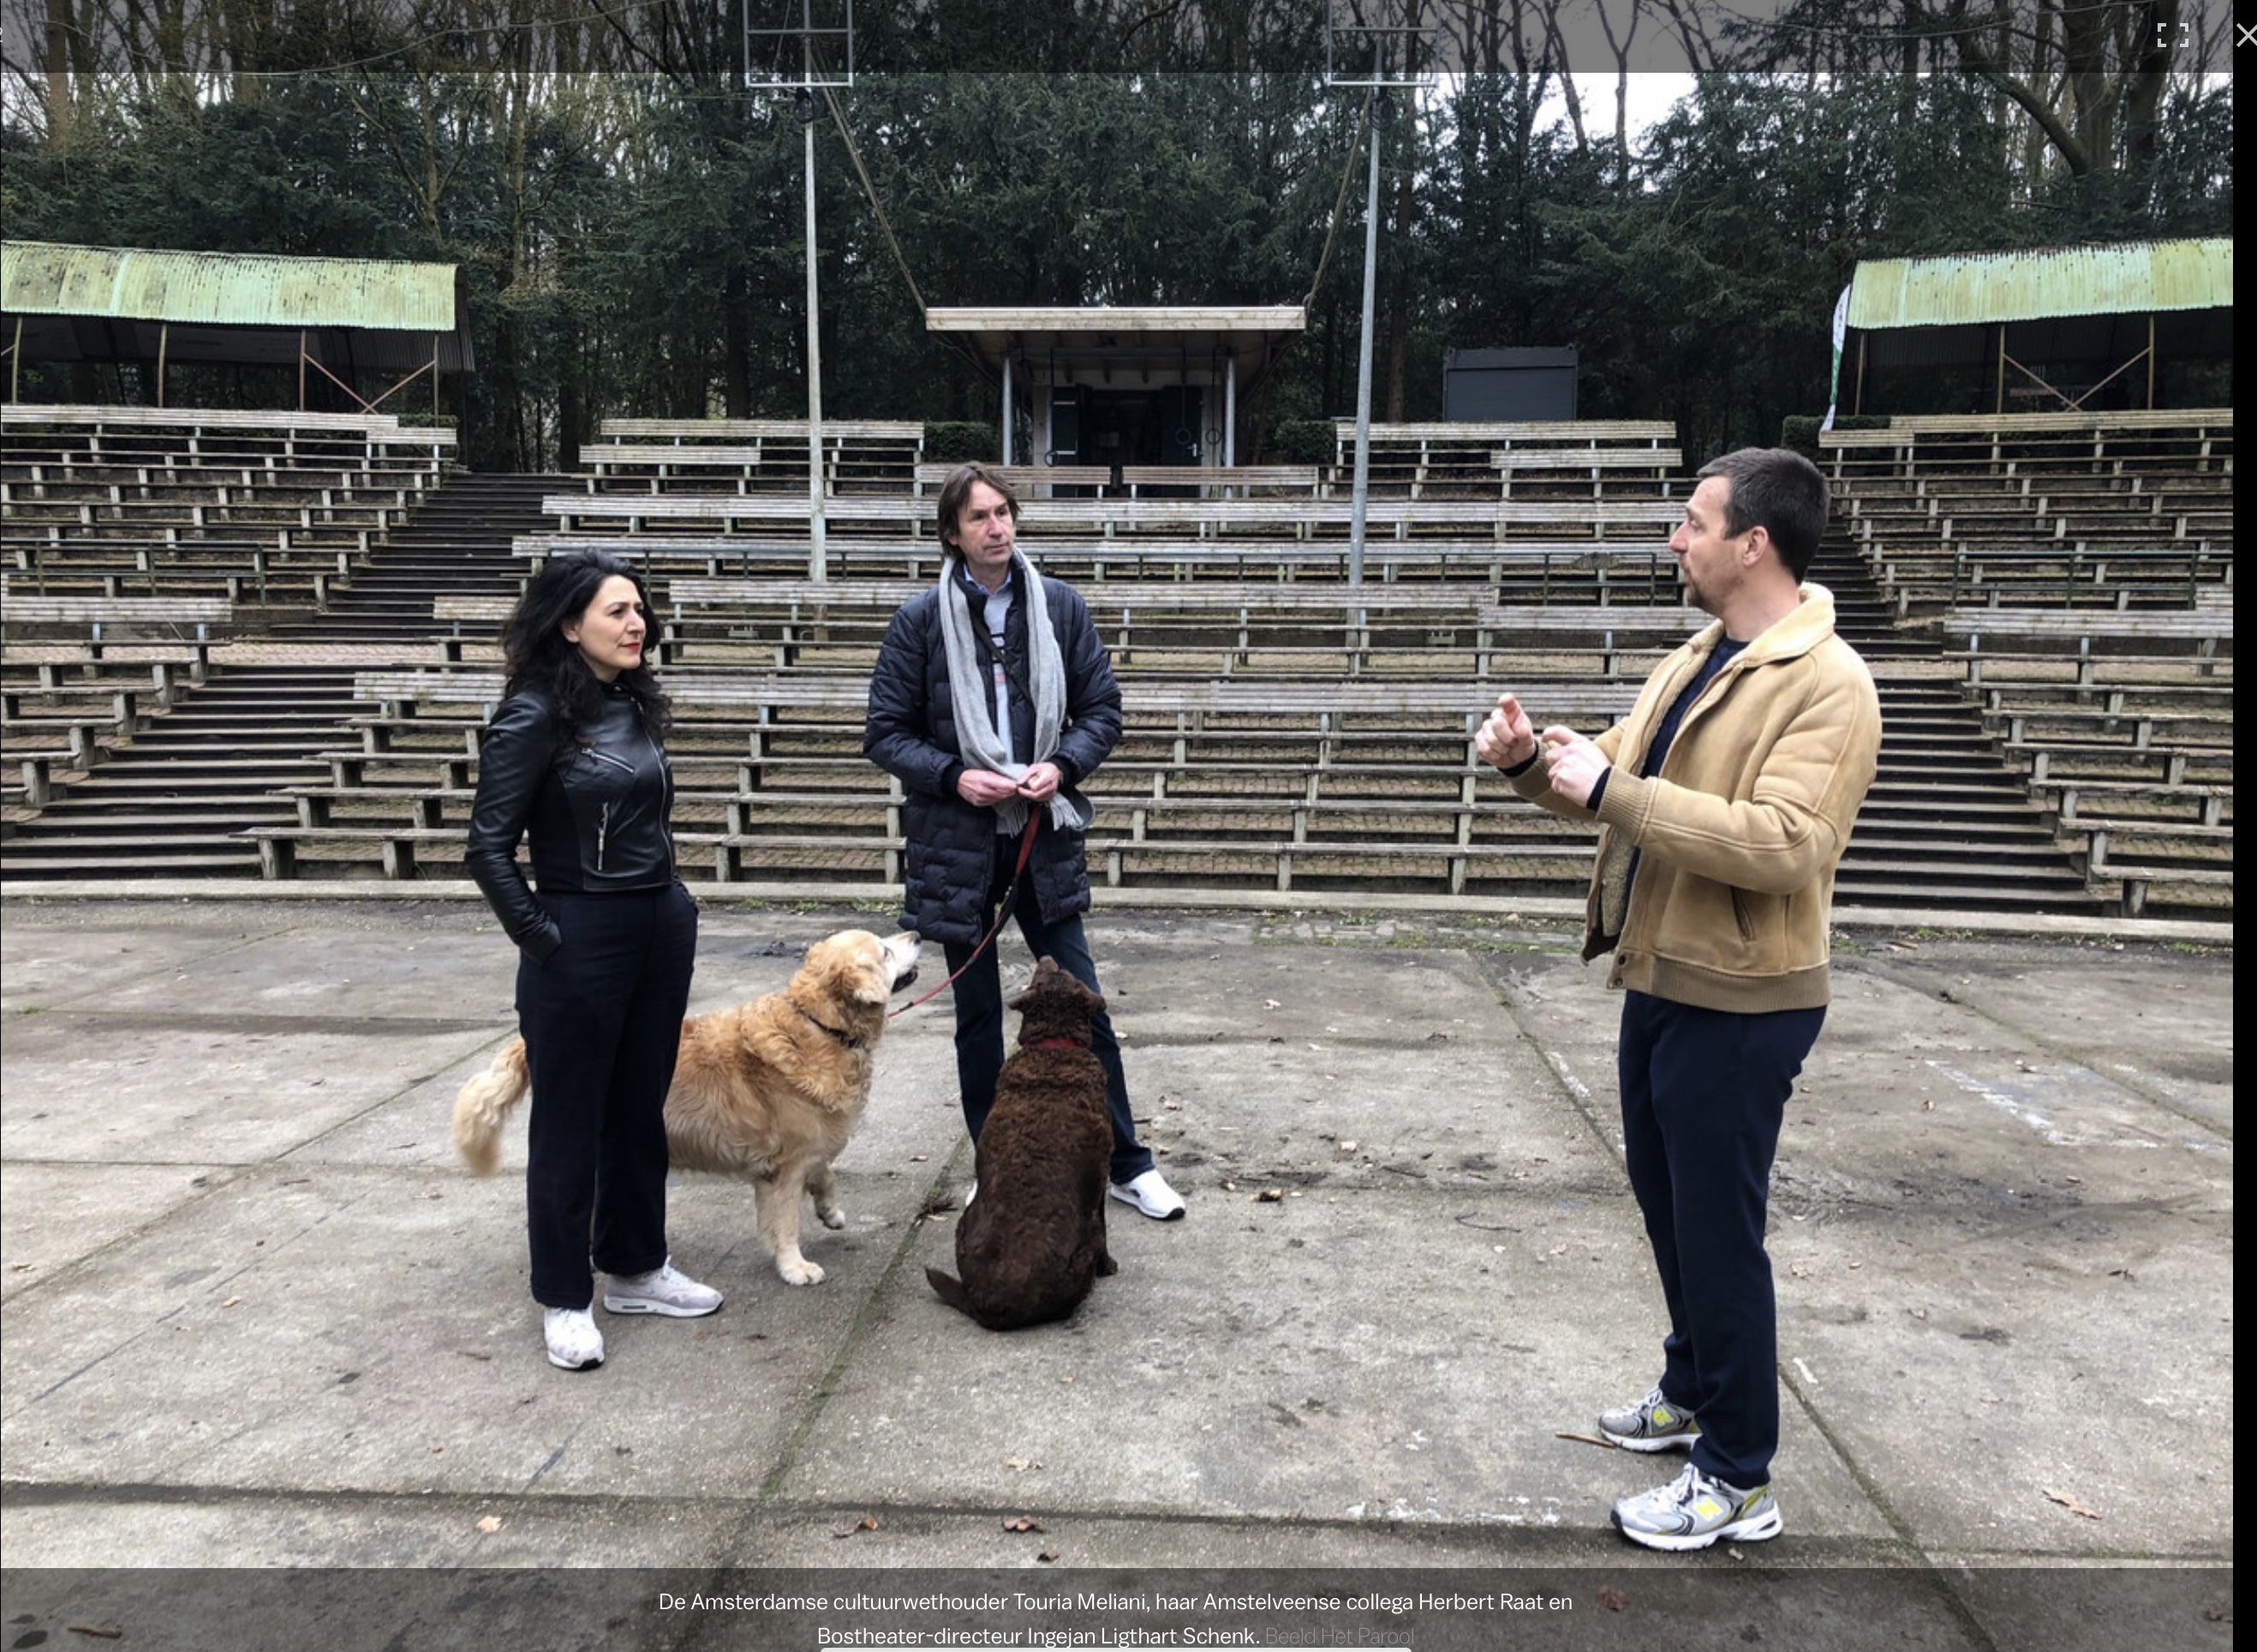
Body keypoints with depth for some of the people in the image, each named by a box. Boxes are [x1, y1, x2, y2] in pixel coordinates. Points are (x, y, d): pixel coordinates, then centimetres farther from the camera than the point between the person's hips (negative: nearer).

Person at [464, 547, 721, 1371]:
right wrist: (538, 935, -12)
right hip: (581, 935, -7)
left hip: (663, 926, 7)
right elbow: (489, 846, -13)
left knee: (640, 1109, 17)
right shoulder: (534, 714, -13)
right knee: (569, 1122, 6)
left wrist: (670, 901, 12)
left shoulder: (636, 705, 7)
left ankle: (636, 1269, 32)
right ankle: (564, 1299, 21)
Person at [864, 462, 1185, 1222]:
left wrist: (1062, 766, -11)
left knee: (1081, 1002, 6)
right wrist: (954, 776, -16)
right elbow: (885, 734, -1)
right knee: (977, 1011, 12)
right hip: (958, 839, -1)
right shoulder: (921, 619, -4)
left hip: (1045, 831, 1)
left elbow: (1102, 708, 6)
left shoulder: (1060, 606, 1)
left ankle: (1128, 1165, 20)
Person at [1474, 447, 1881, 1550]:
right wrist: (1531, 762, -4)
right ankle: (1695, 1391, 44)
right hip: (1660, 982, 9)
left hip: (1737, 1005, -9)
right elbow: (1618, 783, 16)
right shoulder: (1694, 664, 11)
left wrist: (1611, 789, -31)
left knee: (1718, 1228, 2)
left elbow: (1784, 845, -31)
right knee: (1662, 1195, 22)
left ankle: (1736, 1479, 20)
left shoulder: (1827, 685, -19)